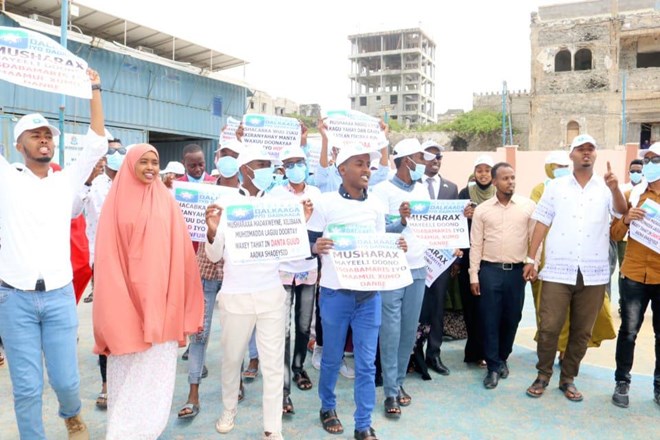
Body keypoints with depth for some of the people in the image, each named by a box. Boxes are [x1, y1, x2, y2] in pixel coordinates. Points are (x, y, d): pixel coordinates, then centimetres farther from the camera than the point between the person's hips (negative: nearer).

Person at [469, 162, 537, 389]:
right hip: (489, 270, -1)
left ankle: (503, 359, 31)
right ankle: (493, 366, 14)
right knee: (490, 319, 1)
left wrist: (532, 262, -6)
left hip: (517, 271, 1)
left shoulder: (528, 206, 2)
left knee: (512, 318, 10)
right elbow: (475, 245, 3)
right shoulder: (482, 209, 2)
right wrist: (474, 275, -1)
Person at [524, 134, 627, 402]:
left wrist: (615, 187, -31)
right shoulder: (555, 187, 7)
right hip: (558, 270, -1)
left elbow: (622, 210, -11)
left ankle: (568, 378, 24)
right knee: (549, 327, -1)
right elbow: (542, 224, 6)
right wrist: (531, 258, -1)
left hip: (594, 272, 1)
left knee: (582, 330, 9)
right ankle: (543, 376, 16)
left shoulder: (606, 187, 7)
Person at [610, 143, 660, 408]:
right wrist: (626, 219, -15)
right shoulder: (632, 195, 4)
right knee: (629, 331, 4)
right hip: (634, 275, 0)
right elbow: (615, 235, 4)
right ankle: (622, 383, 16)